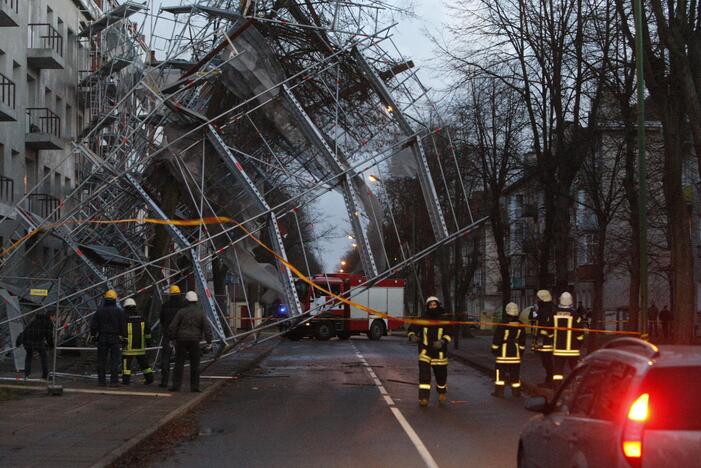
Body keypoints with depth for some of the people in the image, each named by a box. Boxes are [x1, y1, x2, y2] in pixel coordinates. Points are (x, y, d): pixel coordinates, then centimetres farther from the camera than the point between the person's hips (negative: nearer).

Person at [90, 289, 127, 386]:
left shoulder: (99, 311, 3)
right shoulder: (119, 312, -3)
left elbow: (93, 325, 4)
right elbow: (123, 326, -3)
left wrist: (94, 335, 12)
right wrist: (124, 337, 3)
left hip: (102, 338, 2)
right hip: (115, 338, -2)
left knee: (101, 360, 8)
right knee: (114, 360, -1)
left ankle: (101, 381, 7)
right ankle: (114, 381, -5)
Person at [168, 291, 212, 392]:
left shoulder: (181, 312, -2)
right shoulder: (200, 313, 1)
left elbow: (172, 327, -3)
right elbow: (207, 328, -4)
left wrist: (171, 338, 7)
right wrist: (209, 341, 1)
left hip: (181, 340, -1)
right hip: (195, 341, 1)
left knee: (179, 363, 4)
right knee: (195, 364, 7)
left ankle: (176, 385, 2)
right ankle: (195, 386, 6)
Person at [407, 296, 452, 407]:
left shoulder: (443, 320, 2)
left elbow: (448, 334, -2)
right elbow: (412, 329, 2)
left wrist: (442, 341, -21)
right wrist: (412, 336, -20)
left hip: (439, 351, 1)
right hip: (425, 351, -1)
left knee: (441, 374, 12)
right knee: (424, 374, -13)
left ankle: (442, 392, 41)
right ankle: (423, 398, -11)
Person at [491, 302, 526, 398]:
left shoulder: (503, 324, -13)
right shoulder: (520, 325, 1)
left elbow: (497, 338, -10)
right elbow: (522, 340, 9)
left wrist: (494, 349, 2)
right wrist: (521, 350, 20)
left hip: (503, 351, -4)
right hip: (515, 352, 4)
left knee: (500, 370, 2)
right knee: (515, 372, 9)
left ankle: (499, 391, 0)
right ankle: (516, 392, 13)